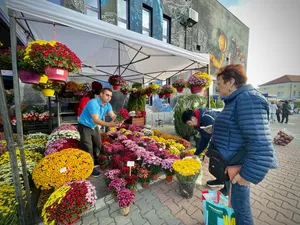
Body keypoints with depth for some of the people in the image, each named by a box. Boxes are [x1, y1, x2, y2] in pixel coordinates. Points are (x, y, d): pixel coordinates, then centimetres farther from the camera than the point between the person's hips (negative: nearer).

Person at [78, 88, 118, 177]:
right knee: (88, 148, -5)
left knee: (98, 146, 17)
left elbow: (113, 116, -20)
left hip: (94, 127, 8)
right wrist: (109, 124, -49)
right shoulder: (93, 103, -30)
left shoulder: (108, 105, -6)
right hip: (84, 126, -7)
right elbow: (96, 120, -37)